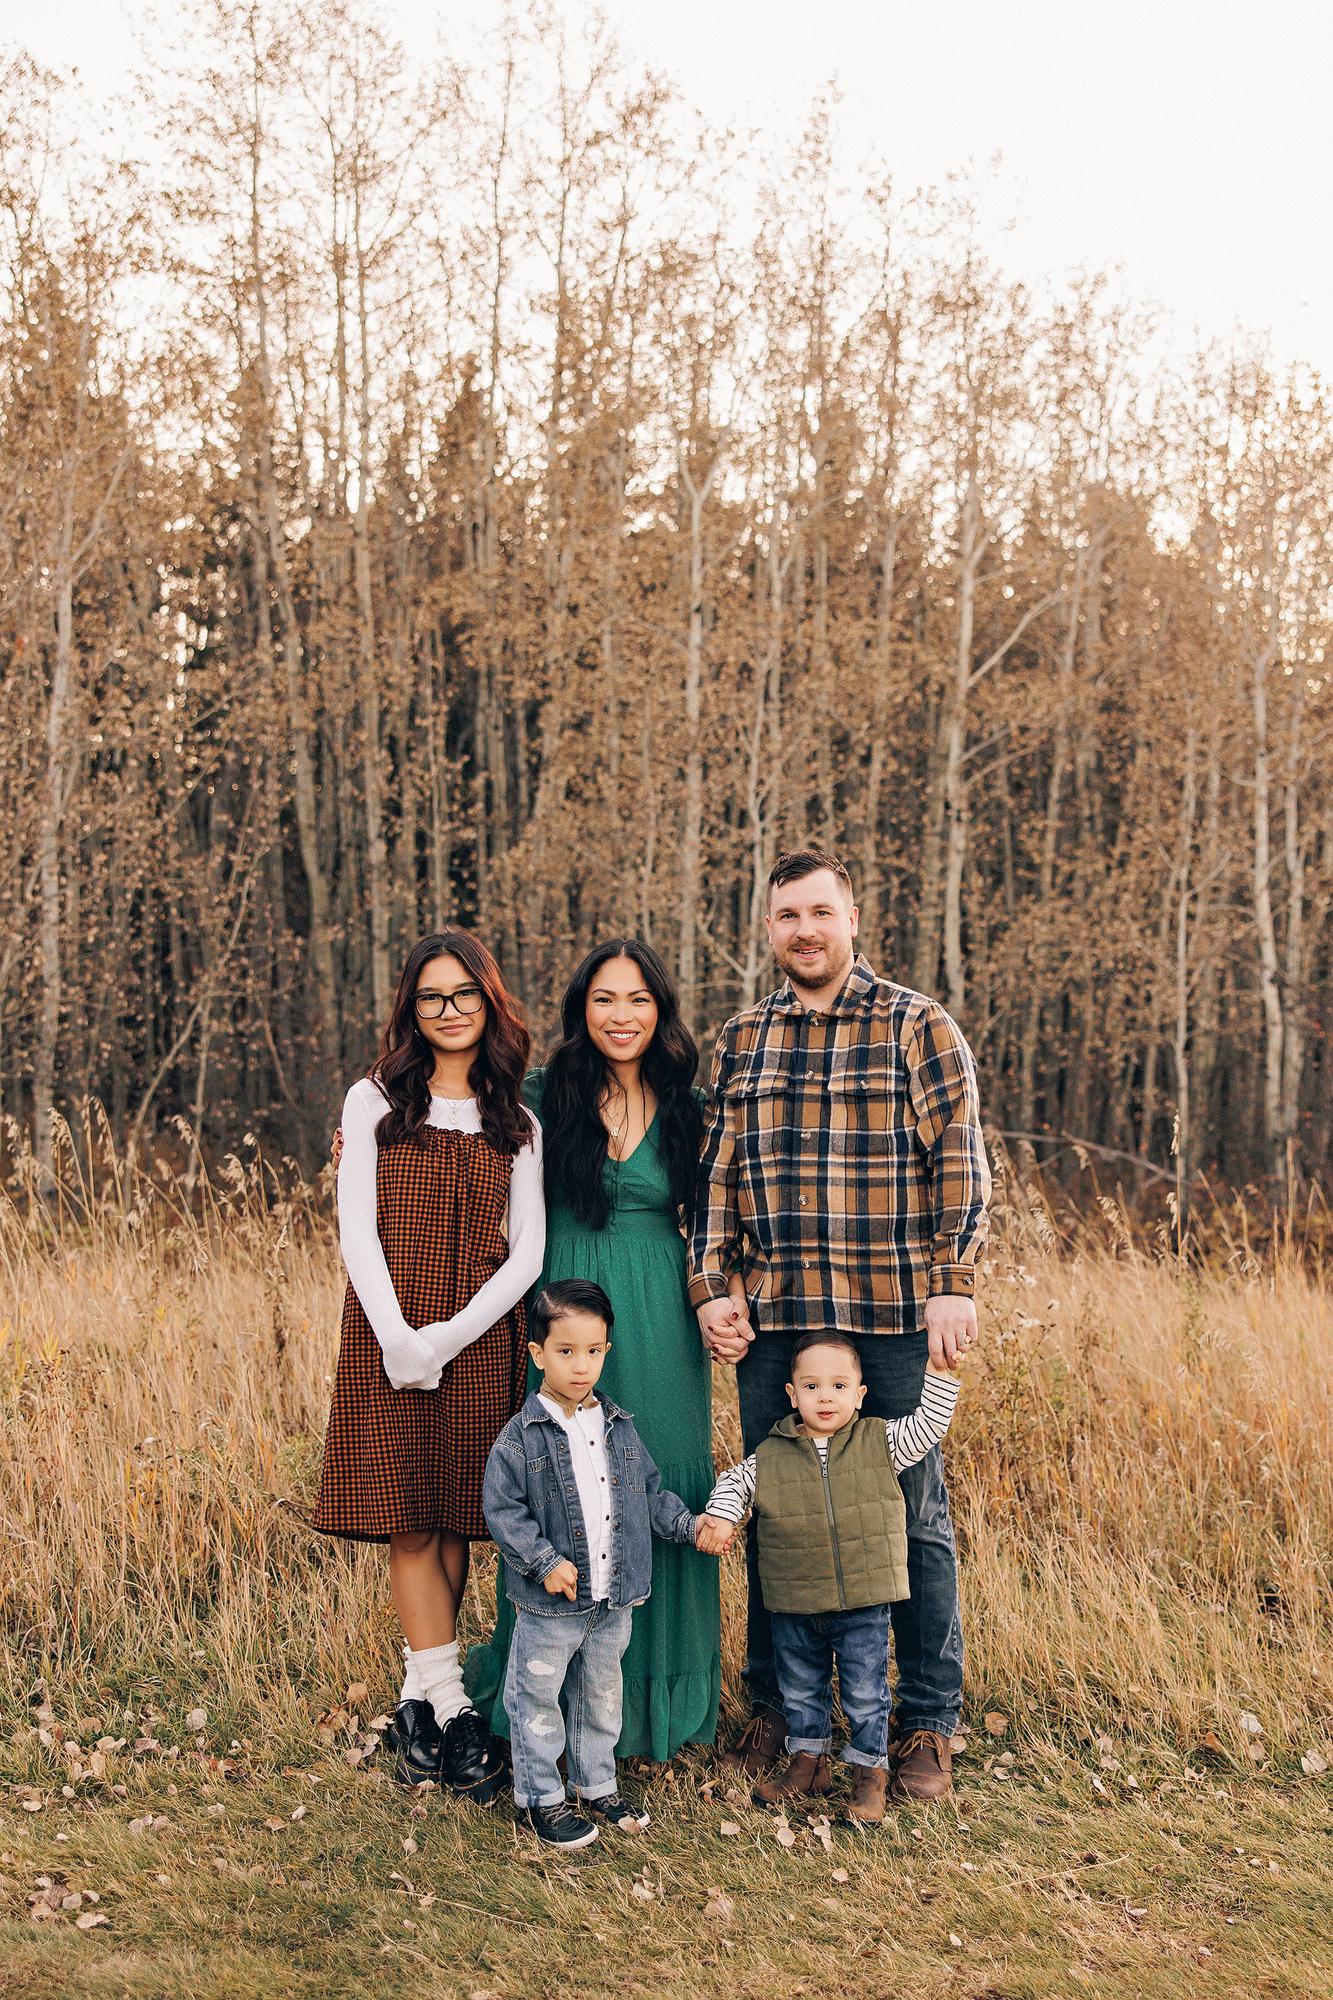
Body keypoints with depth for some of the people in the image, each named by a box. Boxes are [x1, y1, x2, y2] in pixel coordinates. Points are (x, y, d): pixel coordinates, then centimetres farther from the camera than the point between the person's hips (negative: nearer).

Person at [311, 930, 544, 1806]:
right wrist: (399, 1337, -12)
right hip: (391, 1333, -1)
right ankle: (455, 1709, 2)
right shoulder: (375, 1102, 6)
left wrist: (450, 1338, -10)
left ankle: (419, 1697, 14)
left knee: (457, 1518, 3)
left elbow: (527, 1254, 3)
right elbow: (358, 1230, 0)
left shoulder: (517, 1122, 9)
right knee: (410, 1521, -4)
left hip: (480, 1338, 1)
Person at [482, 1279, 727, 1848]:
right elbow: (502, 1509, -13)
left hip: (613, 1599, 5)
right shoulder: (522, 1436, -13)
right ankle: (538, 1798, 22)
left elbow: (649, 1492, 13)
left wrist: (690, 1526, 2)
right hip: (549, 1604, -5)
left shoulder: (618, 1427, 3)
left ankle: (596, 1787, 35)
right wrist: (545, 1562, -21)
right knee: (538, 1700, 7)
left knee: (602, 1696, 19)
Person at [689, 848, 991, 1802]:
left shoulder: (917, 1026, 0)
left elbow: (960, 1162, -4)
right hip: (772, 1320, 4)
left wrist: (954, 1285, -11)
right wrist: (711, 1288, 4)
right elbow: (718, 1174, 13)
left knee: (912, 1514, 4)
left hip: (894, 1317, -3)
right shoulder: (740, 1041, 11)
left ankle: (928, 1722, 18)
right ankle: (775, 1707, 25)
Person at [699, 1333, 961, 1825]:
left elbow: (927, 1426, -4)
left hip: (864, 1605, -2)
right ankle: (808, 1763, 37)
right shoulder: (770, 1455, -3)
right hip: (794, 1609, 2)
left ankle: (869, 1772, 25)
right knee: (800, 1689, 18)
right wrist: (720, 1515, -8)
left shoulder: (879, 1441, -4)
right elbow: (734, 1482, 9)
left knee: (865, 1693, 7)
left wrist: (939, 1372, -12)